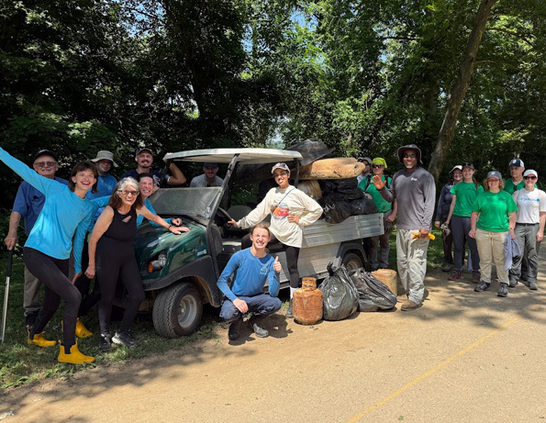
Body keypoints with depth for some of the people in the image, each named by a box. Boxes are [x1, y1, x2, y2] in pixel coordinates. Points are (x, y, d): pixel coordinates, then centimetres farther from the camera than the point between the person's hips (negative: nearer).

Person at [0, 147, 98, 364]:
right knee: (73, 297, -16)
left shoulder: (88, 208, 9)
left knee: (52, 303, 18)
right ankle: (68, 351, -2)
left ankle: (34, 334, 50)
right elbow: (25, 171, -7)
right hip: (36, 252, -6)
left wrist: (78, 267, 21)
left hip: (60, 258, 6)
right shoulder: (56, 189, -4)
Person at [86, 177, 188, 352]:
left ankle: (122, 333, 17)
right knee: (107, 298, 3)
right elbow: (93, 240, -11)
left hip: (128, 258, 6)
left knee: (137, 295, -1)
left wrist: (171, 227, 28)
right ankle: (104, 337, 23)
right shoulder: (110, 212, -18)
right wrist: (91, 265, -6)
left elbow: (154, 217, 20)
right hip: (107, 259, -5)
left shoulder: (137, 208, -3)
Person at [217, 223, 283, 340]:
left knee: (276, 303, -27)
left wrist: (276, 273, -33)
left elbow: (273, 293, -16)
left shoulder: (270, 261, -10)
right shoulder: (239, 256, -15)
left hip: (256, 298, 2)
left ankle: (255, 321, 6)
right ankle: (237, 320, 6)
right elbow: (221, 281, -13)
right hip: (236, 296, -2)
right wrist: (235, 299, -27)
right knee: (228, 314, -35)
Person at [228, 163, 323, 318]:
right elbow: (259, 212, 7)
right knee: (246, 241, -6)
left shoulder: (297, 194, -6)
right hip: (274, 232, 5)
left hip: (291, 236, -5)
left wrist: (301, 221, -9)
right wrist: (240, 223, 2)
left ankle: (292, 301, 12)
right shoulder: (272, 193, 7)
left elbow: (317, 210, -4)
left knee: (292, 268, 0)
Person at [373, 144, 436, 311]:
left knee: (415, 262, -6)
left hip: (418, 228, -7)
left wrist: (425, 226, -15)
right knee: (402, 261, 13)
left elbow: (430, 202, -9)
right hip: (402, 227, 7)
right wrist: (382, 189, -1)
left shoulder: (425, 176, -5)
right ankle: (410, 291, 28)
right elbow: (391, 197, 20)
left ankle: (416, 297, 2)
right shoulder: (398, 176, 14)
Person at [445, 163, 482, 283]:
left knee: (473, 246, -3)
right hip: (456, 218, 2)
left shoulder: (478, 187, 5)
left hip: (470, 218, -2)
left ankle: (476, 272, 5)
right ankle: (457, 270, 14)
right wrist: (448, 220, 9)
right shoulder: (457, 186, 12)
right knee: (458, 245, 6)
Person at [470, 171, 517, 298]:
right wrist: (473, 229, 2)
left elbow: (512, 215, 5)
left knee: (501, 259, 2)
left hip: (501, 232, -1)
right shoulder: (481, 196, 8)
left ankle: (504, 284, 12)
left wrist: (511, 230, -3)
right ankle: (486, 282, 19)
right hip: (482, 232, 1)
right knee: (485, 259, 7)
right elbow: (474, 213, 9)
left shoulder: (506, 196, 5)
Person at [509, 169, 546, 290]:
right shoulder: (517, 193, 6)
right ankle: (513, 278, 7)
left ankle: (532, 280, 13)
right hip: (519, 226, 0)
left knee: (533, 254, 3)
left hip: (534, 226, 0)